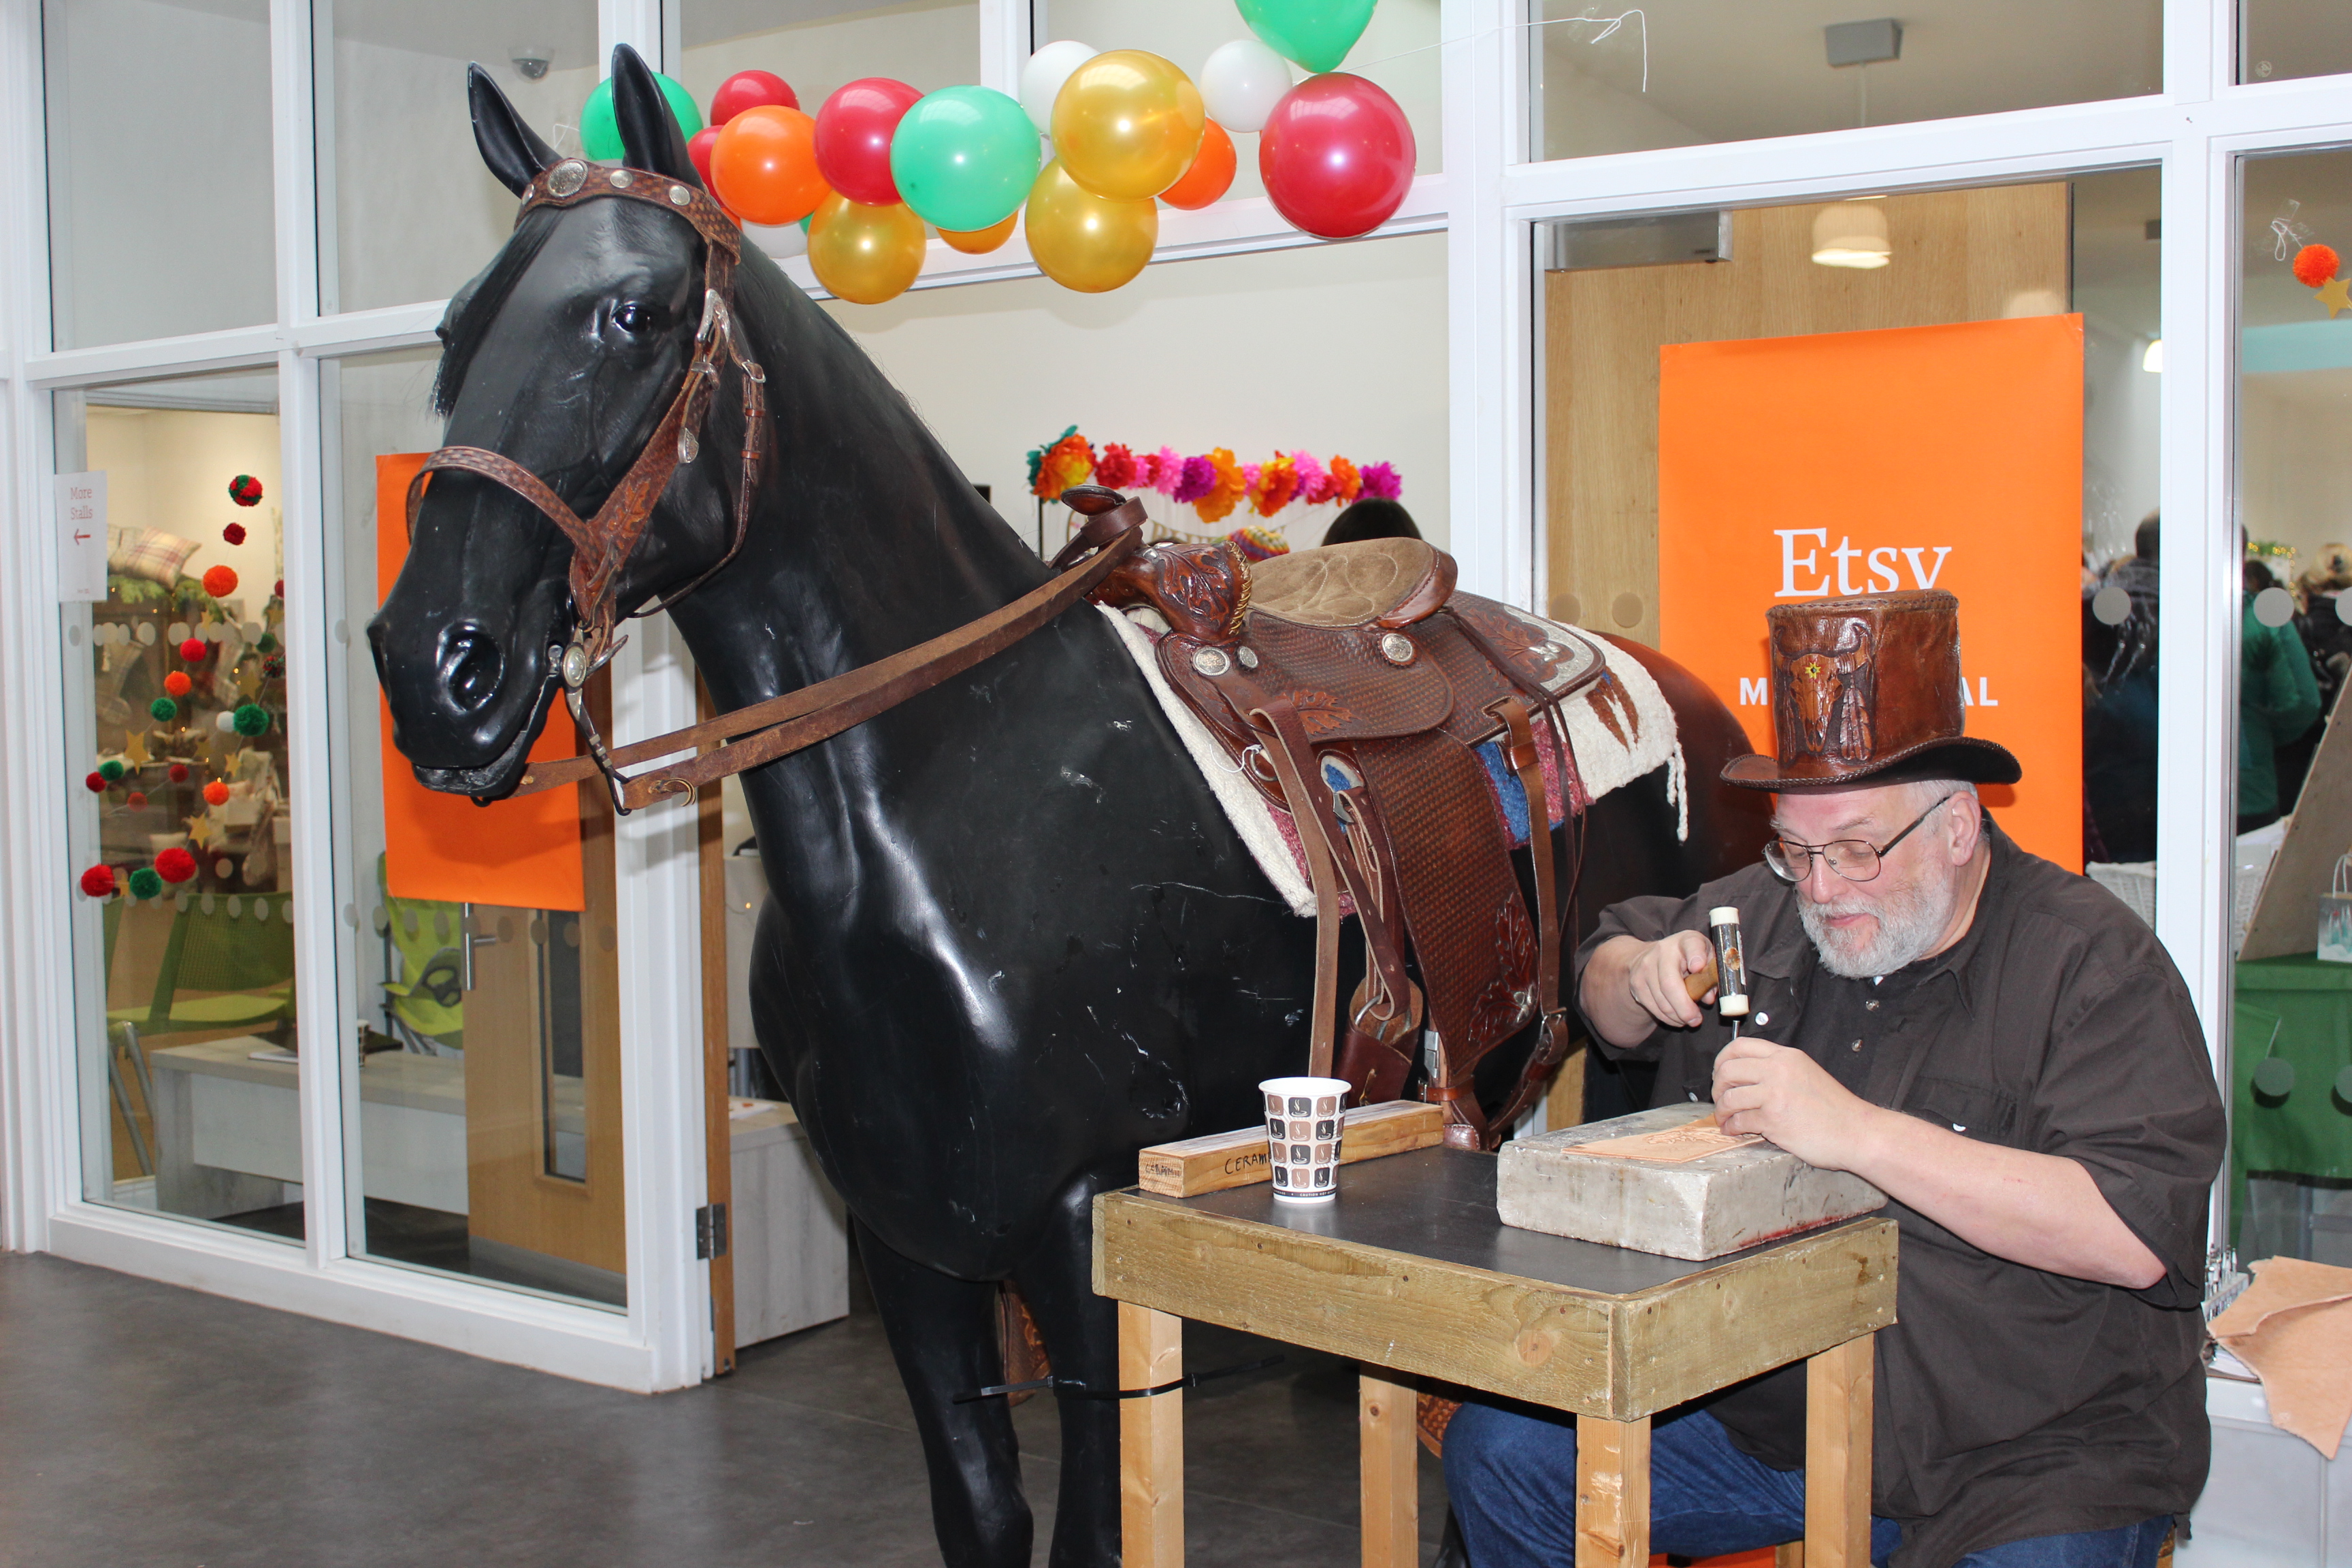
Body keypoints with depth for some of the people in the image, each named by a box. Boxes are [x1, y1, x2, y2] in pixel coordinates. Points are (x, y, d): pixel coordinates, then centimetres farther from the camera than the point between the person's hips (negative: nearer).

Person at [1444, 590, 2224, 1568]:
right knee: (1497, 1451, -3)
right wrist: (1643, 981, -2)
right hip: (1763, 1412, 6)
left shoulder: (2094, 963, -12)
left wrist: (1857, 1131, -28)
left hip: (2034, 1460, -5)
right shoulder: (1767, 910, 5)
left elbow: (2139, 1235, -25)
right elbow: (1605, 973, 24)